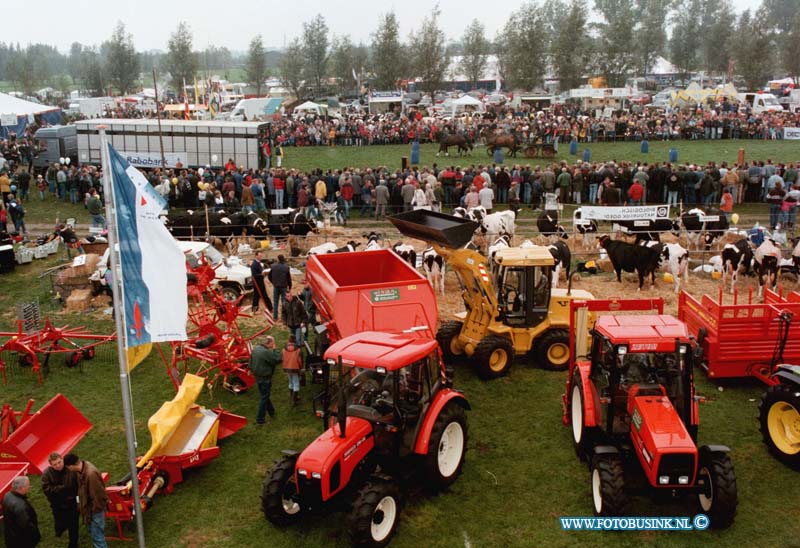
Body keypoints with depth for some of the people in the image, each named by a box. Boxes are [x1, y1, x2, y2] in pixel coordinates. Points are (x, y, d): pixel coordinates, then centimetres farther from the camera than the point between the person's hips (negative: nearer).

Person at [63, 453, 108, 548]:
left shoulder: (91, 474, -35)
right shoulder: (82, 467, -6)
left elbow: (97, 494, -26)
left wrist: (94, 510, -15)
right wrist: (81, 505, 10)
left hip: (95, 509, -9)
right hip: (89, 506, 9)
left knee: (97, 536, 2)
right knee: (93, 533, 25)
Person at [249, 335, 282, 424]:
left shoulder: (255, 348, 1)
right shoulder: (266, 352, -27)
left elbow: (251, 361, 11)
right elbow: (278, 360, -23)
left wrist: (252, 370, 23)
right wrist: (274, 349, -17)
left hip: (257, 376, 9)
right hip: (265, 378, -9)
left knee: (264, 395, 23)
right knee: (263, 398, 3)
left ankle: (271, 412, 42)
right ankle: (260, 420, 9)